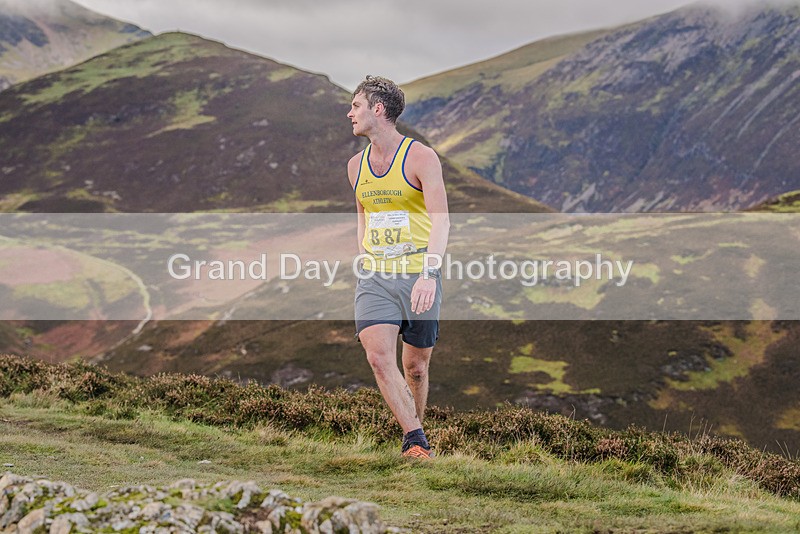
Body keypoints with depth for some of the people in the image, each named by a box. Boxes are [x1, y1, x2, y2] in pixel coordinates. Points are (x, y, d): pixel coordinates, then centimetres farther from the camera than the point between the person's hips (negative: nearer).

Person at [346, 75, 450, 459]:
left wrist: (430, 273, -31)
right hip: (374, 279, 4)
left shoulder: (421, 157, -8)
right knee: (378, 358, -18)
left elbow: (440, 220, -18)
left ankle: (414, 436, 27)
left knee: (416, 367, 5)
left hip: (418, 276, -4)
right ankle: (416, 441, -16)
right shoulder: (356, 166, 10)